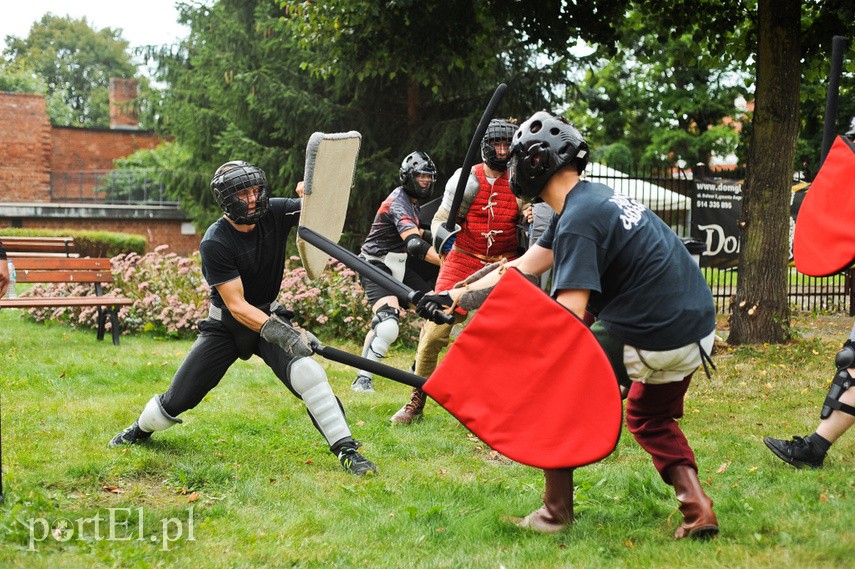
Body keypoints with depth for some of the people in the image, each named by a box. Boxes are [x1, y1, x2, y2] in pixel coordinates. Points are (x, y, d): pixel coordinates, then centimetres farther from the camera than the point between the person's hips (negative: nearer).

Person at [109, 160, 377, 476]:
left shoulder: (274, 213, -12)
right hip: (225, 326, -2)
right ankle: (141, 429, 36)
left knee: (309, 375, -23)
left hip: (269, 316, 2)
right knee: (176, 401, 2)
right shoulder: (214, 243, -23)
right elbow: (236, 305, -28)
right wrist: (277, 332, -42)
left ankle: (347, 450, -16)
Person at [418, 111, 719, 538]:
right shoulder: (594, 198, 13)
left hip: (654, 343, -9)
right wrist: (452, 297, 15)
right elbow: (524, 269, 16)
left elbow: (567, 319, -23)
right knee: (650, 419, 31)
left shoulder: (578, 222, -16)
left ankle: (556, 511, 14)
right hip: (699, 331, 9)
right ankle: (696, 507, 15)